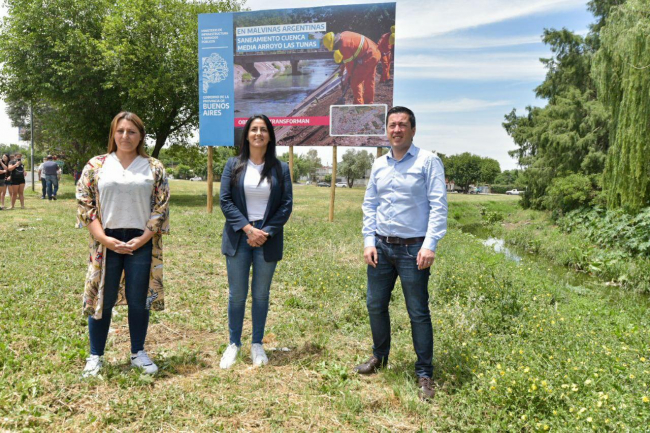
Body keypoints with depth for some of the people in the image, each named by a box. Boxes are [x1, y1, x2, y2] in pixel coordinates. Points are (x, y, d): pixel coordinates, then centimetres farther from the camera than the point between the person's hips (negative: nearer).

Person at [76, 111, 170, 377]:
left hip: (141, 242, 0)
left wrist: (142, 239, -10)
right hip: (106, 242, 0)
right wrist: (105, 239, -10)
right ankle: (95, 357, 23)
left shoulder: (154, 168, 4)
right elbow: (84, 203, 1)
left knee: (138, 300, 8)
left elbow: (162, 206, 0)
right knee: (103, 300, 7)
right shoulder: (96, 165, 5)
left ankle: (138, 353, 24)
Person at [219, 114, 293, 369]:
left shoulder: (280, 169, 4)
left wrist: (266, 232, -10)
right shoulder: (233, 165, 4)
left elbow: (286, 204, 0)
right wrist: (247, 228, -13)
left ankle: (257, 345, 25)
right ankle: (234, 344, 23)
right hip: (238, 238, 0)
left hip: (268, 240, 0)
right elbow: (225, 200, -2)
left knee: (261, 295, 10)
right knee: (237, 295, 6)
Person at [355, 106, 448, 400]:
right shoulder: (379, 165, 10)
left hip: (412, 249, -5)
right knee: (375, 305, 14)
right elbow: (369, 205, 12)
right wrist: (368, 241, 2)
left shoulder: (428, 161, -5)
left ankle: (424, 374, 17)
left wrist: (430, 245, -18)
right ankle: (379, 356, 36)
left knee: (418, 313, 2)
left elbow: (438, 206, -10)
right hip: (381, 247, 5)